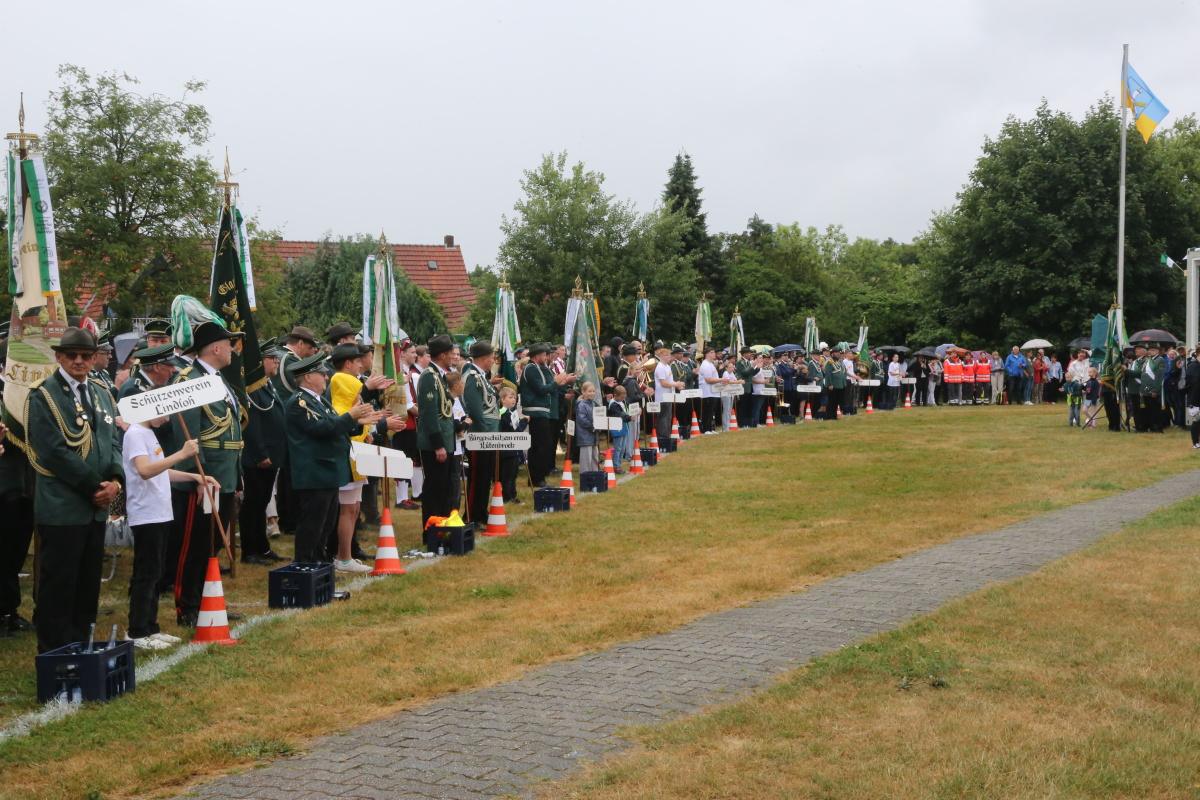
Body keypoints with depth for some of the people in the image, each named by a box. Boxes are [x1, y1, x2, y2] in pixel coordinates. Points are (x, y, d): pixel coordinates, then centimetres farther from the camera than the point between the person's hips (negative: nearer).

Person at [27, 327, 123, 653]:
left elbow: (113, 440, 12)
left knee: (88, 584, 13)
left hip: (97, 506, 7)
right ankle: (53, 654, 10)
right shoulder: (43, 395, -8)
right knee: (58, 586, 1)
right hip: (62, 507, -7)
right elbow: (55, 451, -15)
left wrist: (115, 479, -6)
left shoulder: (101, 393, 13)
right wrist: (95, 486, -15)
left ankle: (82, 646, 24)